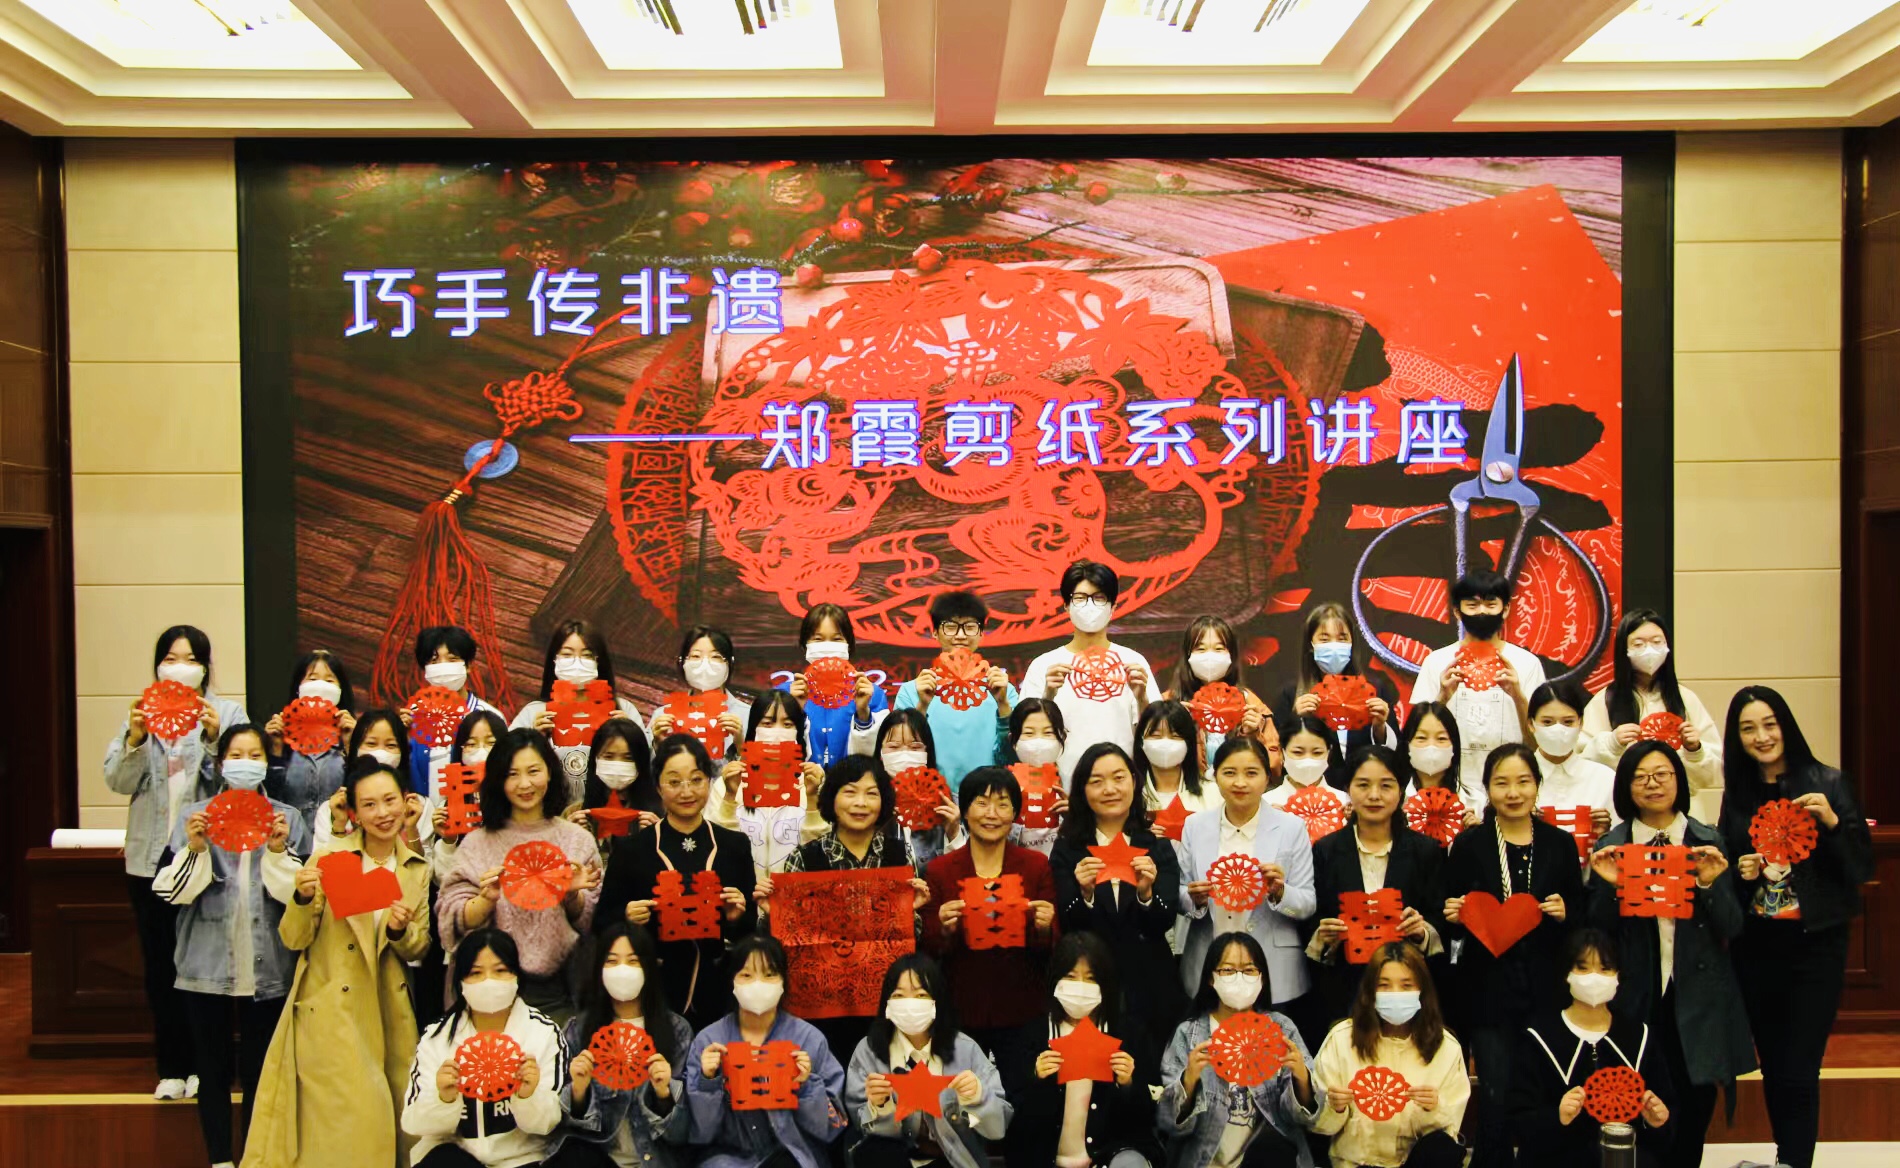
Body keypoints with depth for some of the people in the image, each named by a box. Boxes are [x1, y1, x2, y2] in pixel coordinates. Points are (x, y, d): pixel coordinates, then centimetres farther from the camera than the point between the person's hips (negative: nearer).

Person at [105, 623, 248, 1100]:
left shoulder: (228, 713, 4)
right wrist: (135, 740, -15)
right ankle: (171, 1068, 15)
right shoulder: (140, 713, 12)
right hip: (152, 855, 3)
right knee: (160, 964, 6)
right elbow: (117, 781, 1)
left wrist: (213, 739, -22)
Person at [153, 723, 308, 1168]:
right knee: (213, 1069, 8)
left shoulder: (287, 818, 5)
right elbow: (174, 891, -2)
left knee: (259, 1071, 7)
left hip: (266, 967, 0)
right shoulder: (194, 814, 4)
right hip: (207, 965, 0)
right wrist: (195, 849, -17)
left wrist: (278, 852, -17)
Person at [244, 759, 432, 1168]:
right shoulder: (329, 859, -6)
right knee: (352, 1119, -8)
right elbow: (293, 940, -7)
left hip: (390, 1012, 4)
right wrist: (304, 898, -26)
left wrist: (401, 931, -13)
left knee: (394, 1118, 7)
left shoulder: (418, 869, 6)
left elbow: (419, 950, 8)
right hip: (331, 1010, -4)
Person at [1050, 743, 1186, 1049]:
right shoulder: (1067, 849, -1)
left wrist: (1146, 893, -27)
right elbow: (1067, 928, -7)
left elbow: (1165, 922, -7)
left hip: (1150, 990, 1)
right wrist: (1085, 894, -26)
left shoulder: (1158, 848, 2)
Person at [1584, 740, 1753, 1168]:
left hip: (1698, 999, 1)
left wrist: (1710, 884, -14)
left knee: (1696, 1103, 4)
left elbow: (1731, 929, 2)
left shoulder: (1710, 843, 4)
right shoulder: (1609, 848, 2)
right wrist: (1608, 887, -14)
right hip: (1636, 999, -1)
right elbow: (1597, 934, 2)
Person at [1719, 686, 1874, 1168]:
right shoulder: (1737, 794, 6)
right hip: (1754, 945, 4)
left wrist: (1833, 821, -21)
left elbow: (1861, 867, -6)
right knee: (1773, 1068, 12)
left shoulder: (1826, 783, -5)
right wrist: (1739, 871, -6)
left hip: (1814, 943, -4)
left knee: (1798, 1072, -6)